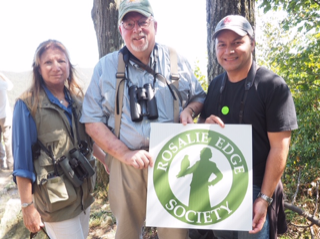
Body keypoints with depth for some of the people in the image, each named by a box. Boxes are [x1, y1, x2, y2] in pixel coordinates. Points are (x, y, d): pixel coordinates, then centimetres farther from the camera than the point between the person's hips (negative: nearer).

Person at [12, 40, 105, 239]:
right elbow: (23, 160, -13)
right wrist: (27, 207, -14)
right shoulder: (28, 105, -13)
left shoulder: (78, 99, 4)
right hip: (55, 199, -6)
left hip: (84, 191, 6)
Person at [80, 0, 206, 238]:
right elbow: (92, 120, -1)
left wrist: (189, 109, -8)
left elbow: (199, 96, 16)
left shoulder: (176, 60, 4)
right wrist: (124, 153, -13)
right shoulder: (106, 67, 1)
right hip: (127, 163, 0)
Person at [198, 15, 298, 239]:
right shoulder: (215, 86, 5)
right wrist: (206, 124, -10)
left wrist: (264, 198, -17)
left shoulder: (273, 85, -13)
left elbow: (279, 148, -15)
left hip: (253, 189, -5)